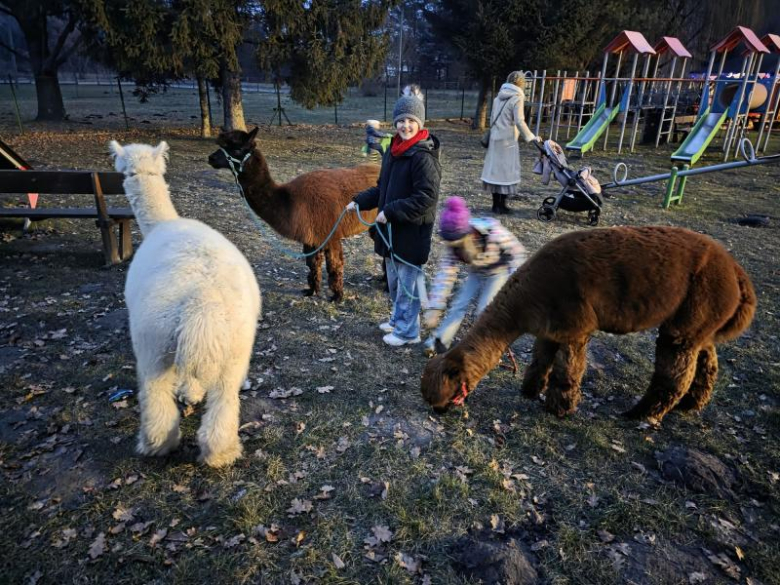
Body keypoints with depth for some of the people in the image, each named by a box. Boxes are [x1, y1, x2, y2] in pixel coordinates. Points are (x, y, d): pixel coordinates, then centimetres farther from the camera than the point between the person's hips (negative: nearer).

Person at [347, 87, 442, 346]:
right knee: (394, 279, 19)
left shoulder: (423, 156, -17)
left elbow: (427, 198, -23)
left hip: (413, 230, -8)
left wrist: (390, 212, -22)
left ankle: (407, 330, 18)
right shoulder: (393, 150, 9)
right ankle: (398, 318, 37)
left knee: (408, 280, 3)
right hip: (391, 228, 8)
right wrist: (359, 201, 9)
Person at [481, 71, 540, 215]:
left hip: (495, 138, 7)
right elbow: (519, 122, -16)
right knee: (507, 171, 1)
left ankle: (496, 204, 16)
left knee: (495, 169, 11)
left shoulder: (499, 96, 12)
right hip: (508, 140, -7)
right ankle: (501, 205, 3)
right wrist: (530, 137, -10)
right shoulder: (517, 98, -9)